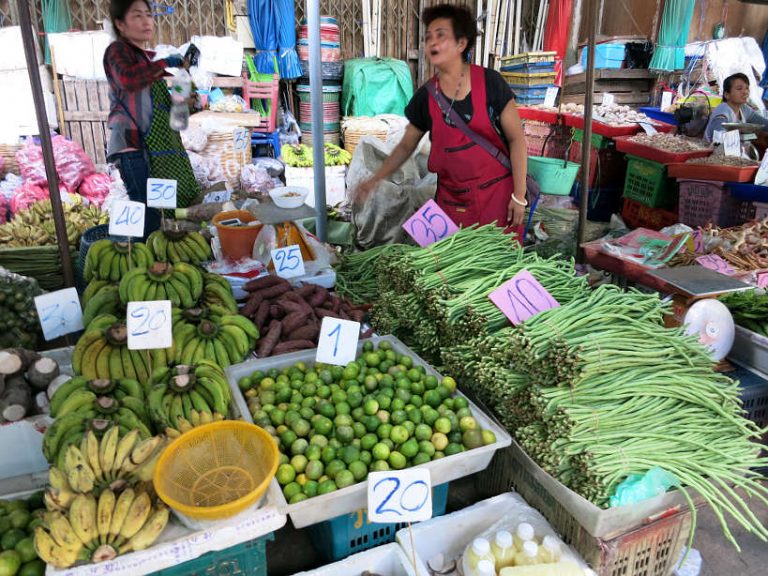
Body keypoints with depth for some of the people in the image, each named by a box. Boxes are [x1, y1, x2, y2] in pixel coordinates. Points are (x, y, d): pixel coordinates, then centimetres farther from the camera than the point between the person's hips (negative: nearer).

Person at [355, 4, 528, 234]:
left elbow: (516, 138, -6)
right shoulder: (425, 96, -1)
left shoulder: (490, 82, -9)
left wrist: (519, 195, -9)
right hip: (452, 201, 2)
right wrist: (375, 179, 1)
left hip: (498, 195, -2)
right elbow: (406, 146, 11)